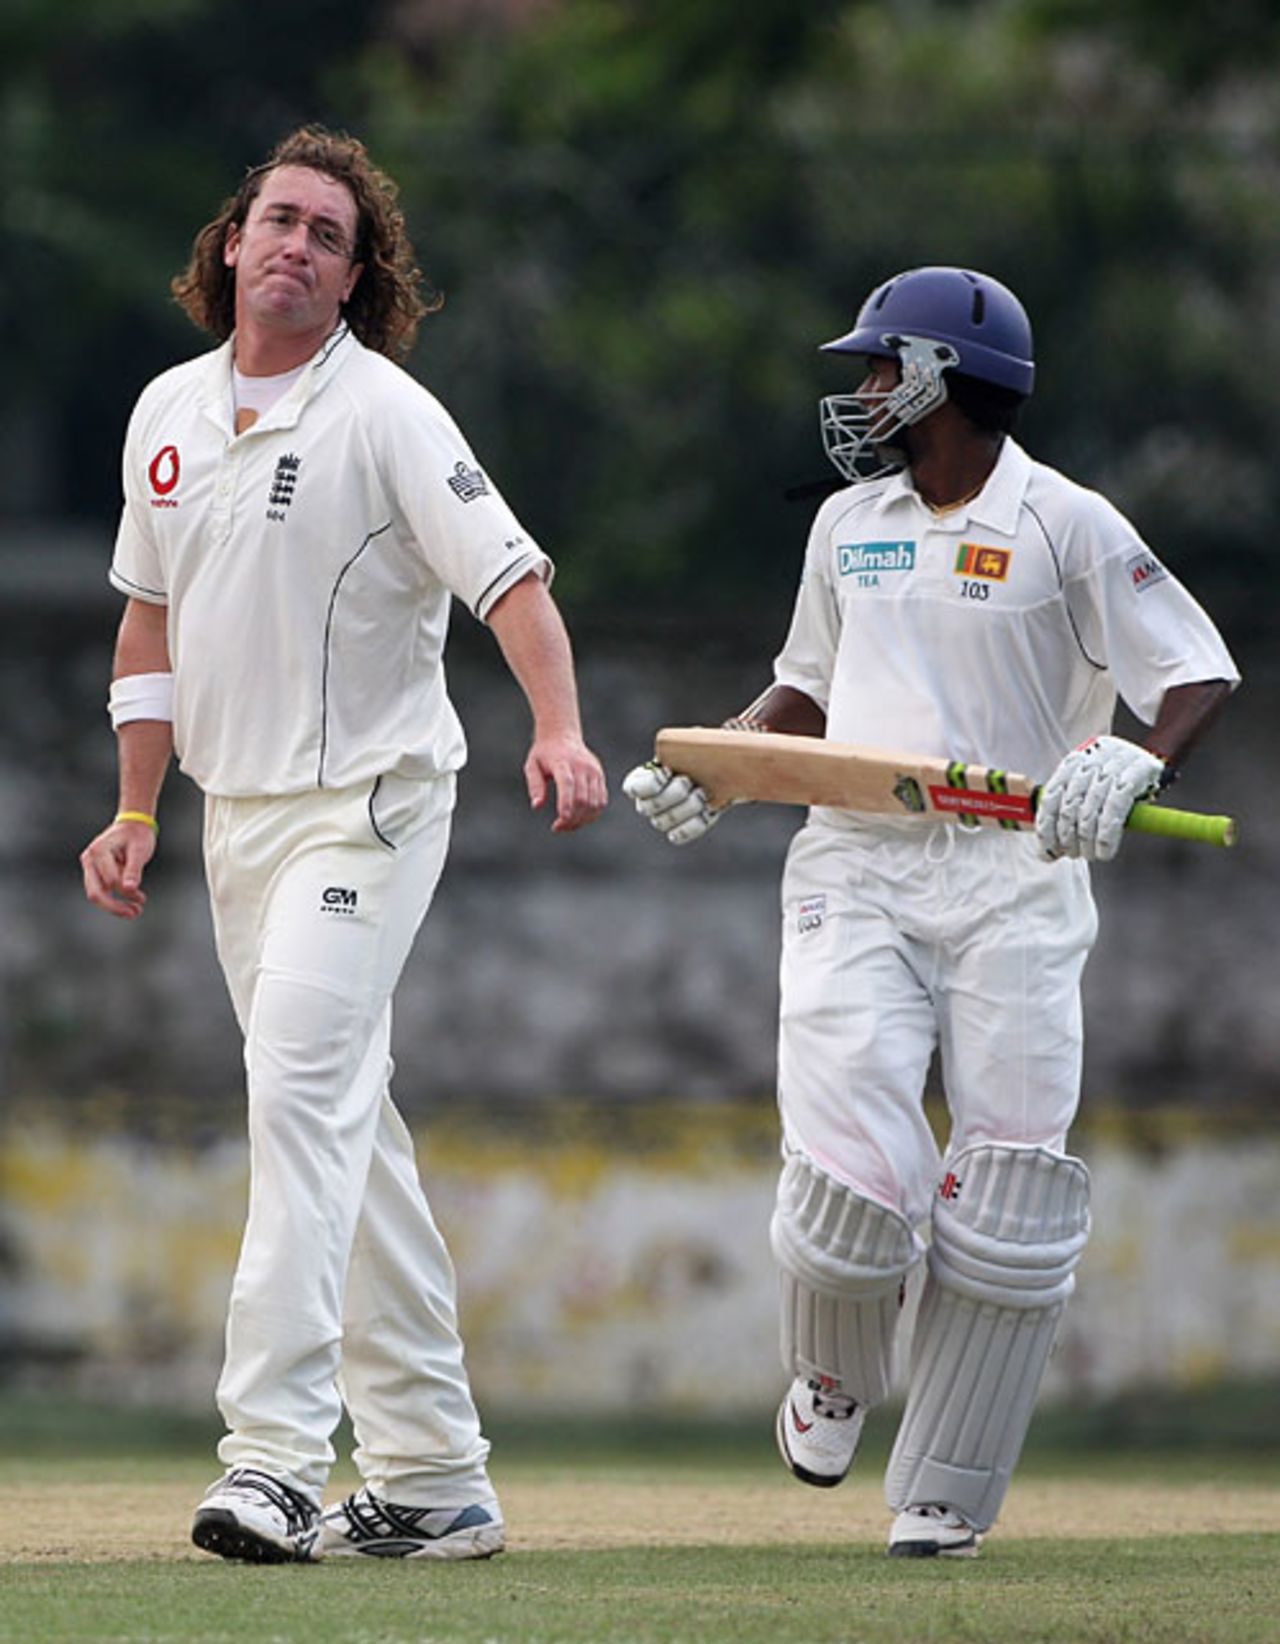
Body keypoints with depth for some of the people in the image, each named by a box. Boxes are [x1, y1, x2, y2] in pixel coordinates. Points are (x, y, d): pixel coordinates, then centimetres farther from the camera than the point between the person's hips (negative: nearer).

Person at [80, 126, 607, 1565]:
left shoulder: (386, 415, -11)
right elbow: (151, 619, 19)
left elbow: (510, 577, -20)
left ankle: (274, 1454, -26)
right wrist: (135, 813, 16)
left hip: (368, 800, -7)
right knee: (345, 1123, 9)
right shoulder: (170, 413, 9)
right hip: (238, 809, 7)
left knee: (302, 1089, -20)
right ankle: (432, 1480, 15)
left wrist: (558, 732, -36)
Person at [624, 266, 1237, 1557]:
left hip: (1014, 883, -3)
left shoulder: (1066, 526, -1)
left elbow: (1199, 674, -5)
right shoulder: (846, 524, 15)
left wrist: (1136, 764, -25)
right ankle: (830, 1377, 17)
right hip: (853, 874, 3)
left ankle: (942, 1495, 2)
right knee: (848, 1180, -14)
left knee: (1005, 1210, -7)